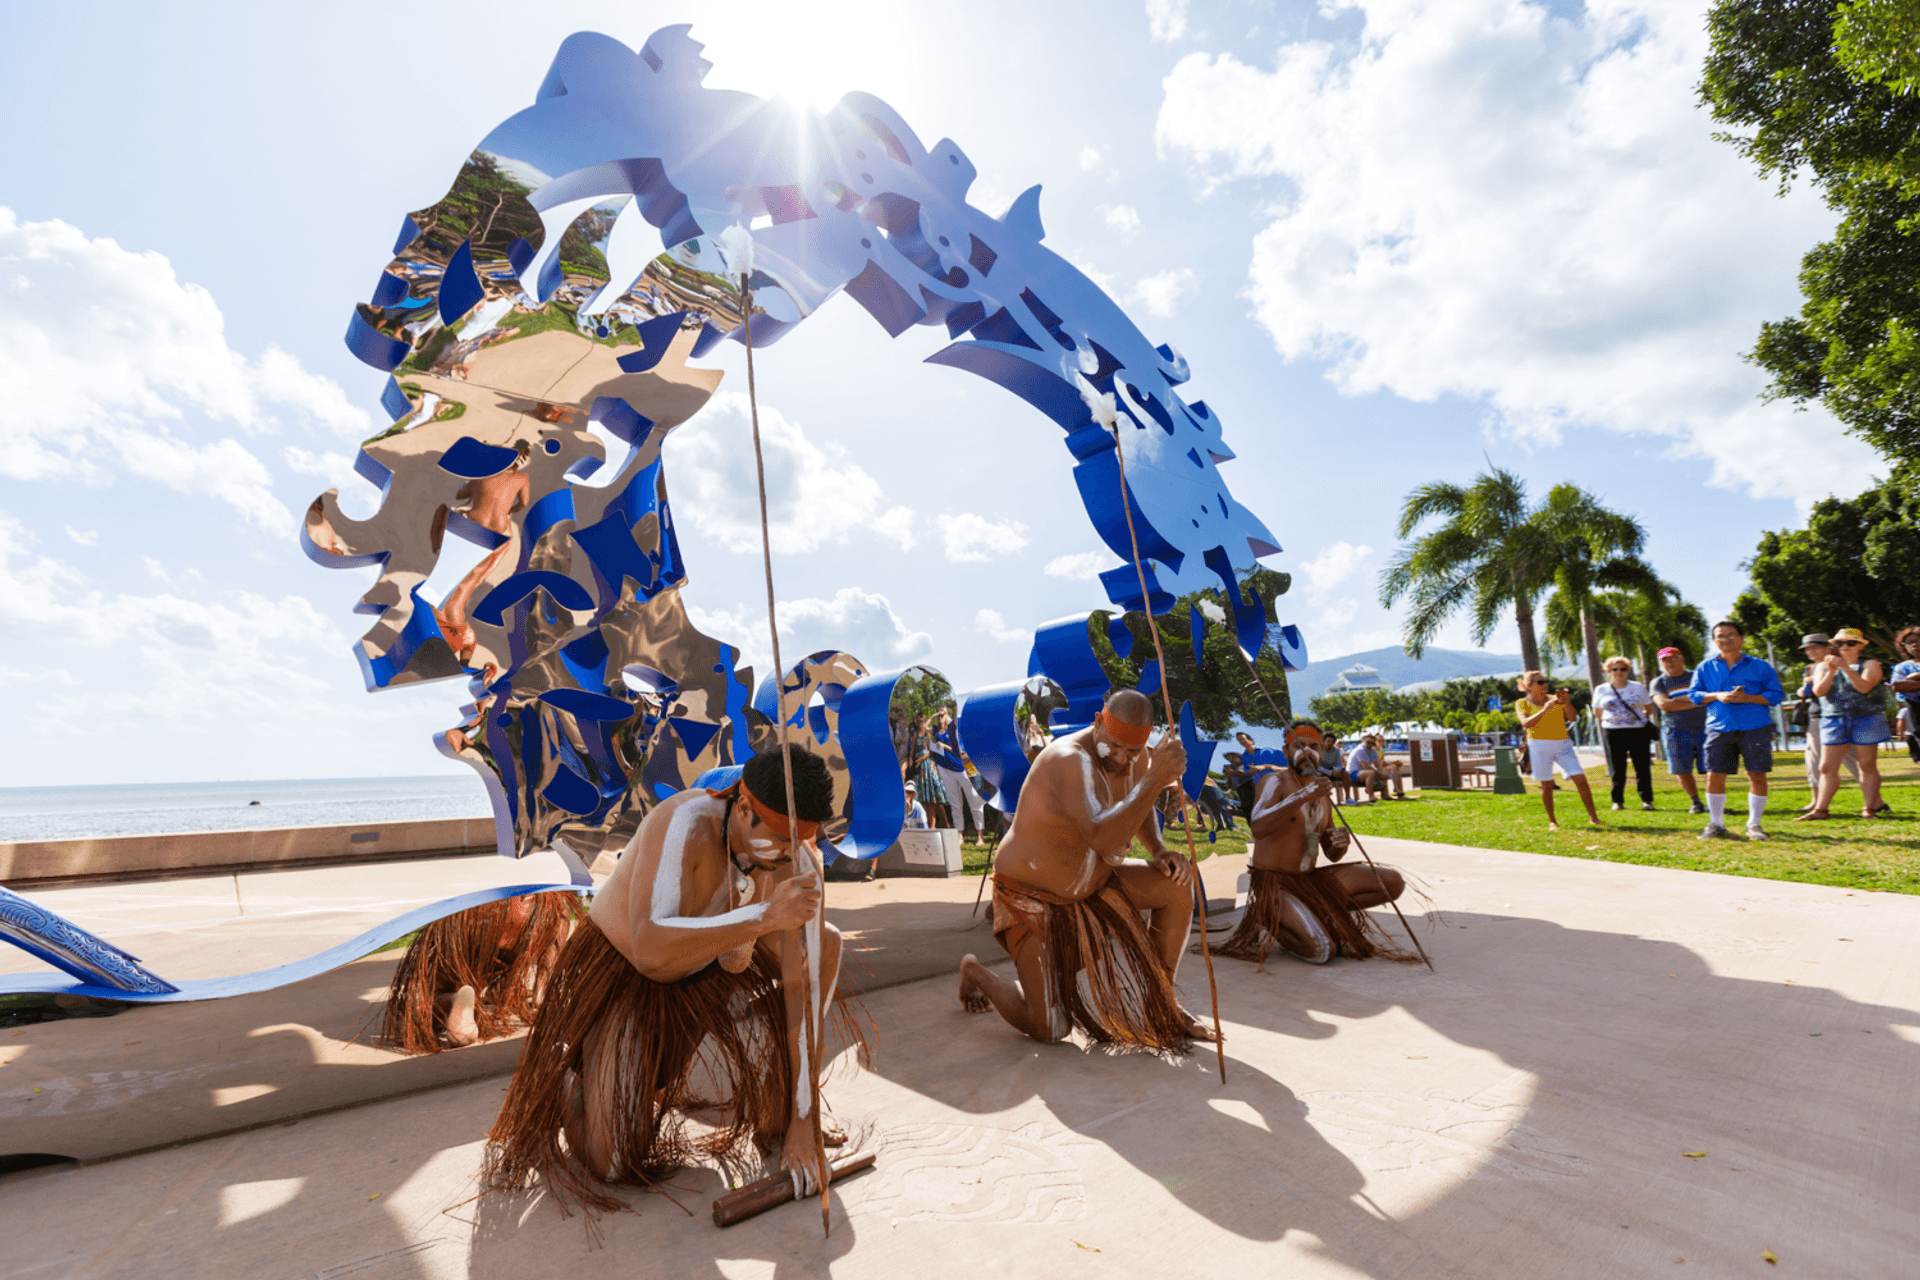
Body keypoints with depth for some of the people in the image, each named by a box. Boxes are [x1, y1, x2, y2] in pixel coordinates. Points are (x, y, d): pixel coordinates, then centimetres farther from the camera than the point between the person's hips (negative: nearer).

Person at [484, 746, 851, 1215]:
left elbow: (805, 987, -21)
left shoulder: (799, 863, -23)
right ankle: (578, 1076, 21)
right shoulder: (684, 823, -36)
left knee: (822, 941, -15)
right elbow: (649, 951, -47)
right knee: (610, 1166, -14)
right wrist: (764, 916, -56)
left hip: (707, 976, 5)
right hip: (619, 976, -4)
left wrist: (802, 1122, -22)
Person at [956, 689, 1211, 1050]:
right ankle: (977, 973, 20)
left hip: (1087, 882, 8)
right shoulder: (1071, 761, -35)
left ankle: (1160, 1003, 10)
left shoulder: (1138, 757, -9)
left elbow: (1135, 805, 15)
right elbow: (1102, 840, -51)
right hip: (1032, 896, -7)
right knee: (1048, 1030, -11)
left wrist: (1158, 851, -4)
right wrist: (1155, 779, -59)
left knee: (1178, 884, -8)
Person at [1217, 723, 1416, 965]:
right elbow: (1258, 828, -33)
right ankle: (1268, 925, 1)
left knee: (1394, 882, 0)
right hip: (1274, 884, -7)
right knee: (1322, 950, -28)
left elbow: (1332, 855, 16)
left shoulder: (1322, 793, 11)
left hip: (1311, 880, 7)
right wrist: (1304, 795, -38)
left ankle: (1317, 912, 5)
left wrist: (1342, 843, -9)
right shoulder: (1275, 782, -11)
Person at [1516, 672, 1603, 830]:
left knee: (1580, 779, -7)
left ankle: (1593, 818, 3)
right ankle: (1552, 821, 13)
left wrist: (1567, 703, -17)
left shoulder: (1556, 699, 11)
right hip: (1539, 746, -3)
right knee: (1546, 785, 1)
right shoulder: (1522, 703, 2)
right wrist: (1544, 710, -23)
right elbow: (1525, 723, -15)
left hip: (1562, 744, 3)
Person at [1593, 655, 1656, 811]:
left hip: (1638, 732, 0)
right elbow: (1597, 713, 14)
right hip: (1613, 733, 0)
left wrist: (1639, 717, 4)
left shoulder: (1638, 687, 7)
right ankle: (1618, 801, 7)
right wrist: (1609, 720, 5)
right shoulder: (1601, 690, 8)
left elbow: (1649, 708, 14)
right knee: (1617, 768, 2)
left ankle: (1646, 799, 7)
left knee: (1642, 766, -1)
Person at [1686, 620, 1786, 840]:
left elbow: (1777, 695, 3)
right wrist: (1716, 696, -10)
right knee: (1715, 776, -1)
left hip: (1755, 729, -1)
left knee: (1757, 776, 0)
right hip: (1719, 729, 1)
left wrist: (1747, 698, -13)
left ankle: (1754, 824, 13)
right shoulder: (1705, 668, 10)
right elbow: (1693, 694, 9)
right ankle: (1716, 824, 10)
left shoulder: (1760, 666, 6)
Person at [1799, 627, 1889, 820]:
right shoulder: (1823, 667, 11)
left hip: (1866, 719, -2)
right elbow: (1819, 691, -3)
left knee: (1867, 766, 1)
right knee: (1827, 767, -1)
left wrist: (1846, 668, -20)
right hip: (1834, 721, 2)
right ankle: (1820, 809, 2)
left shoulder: (1870, 665, 4)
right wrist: (1831, 671, -14)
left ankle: (1869, 808, 10)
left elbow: (1864, 687, -14)